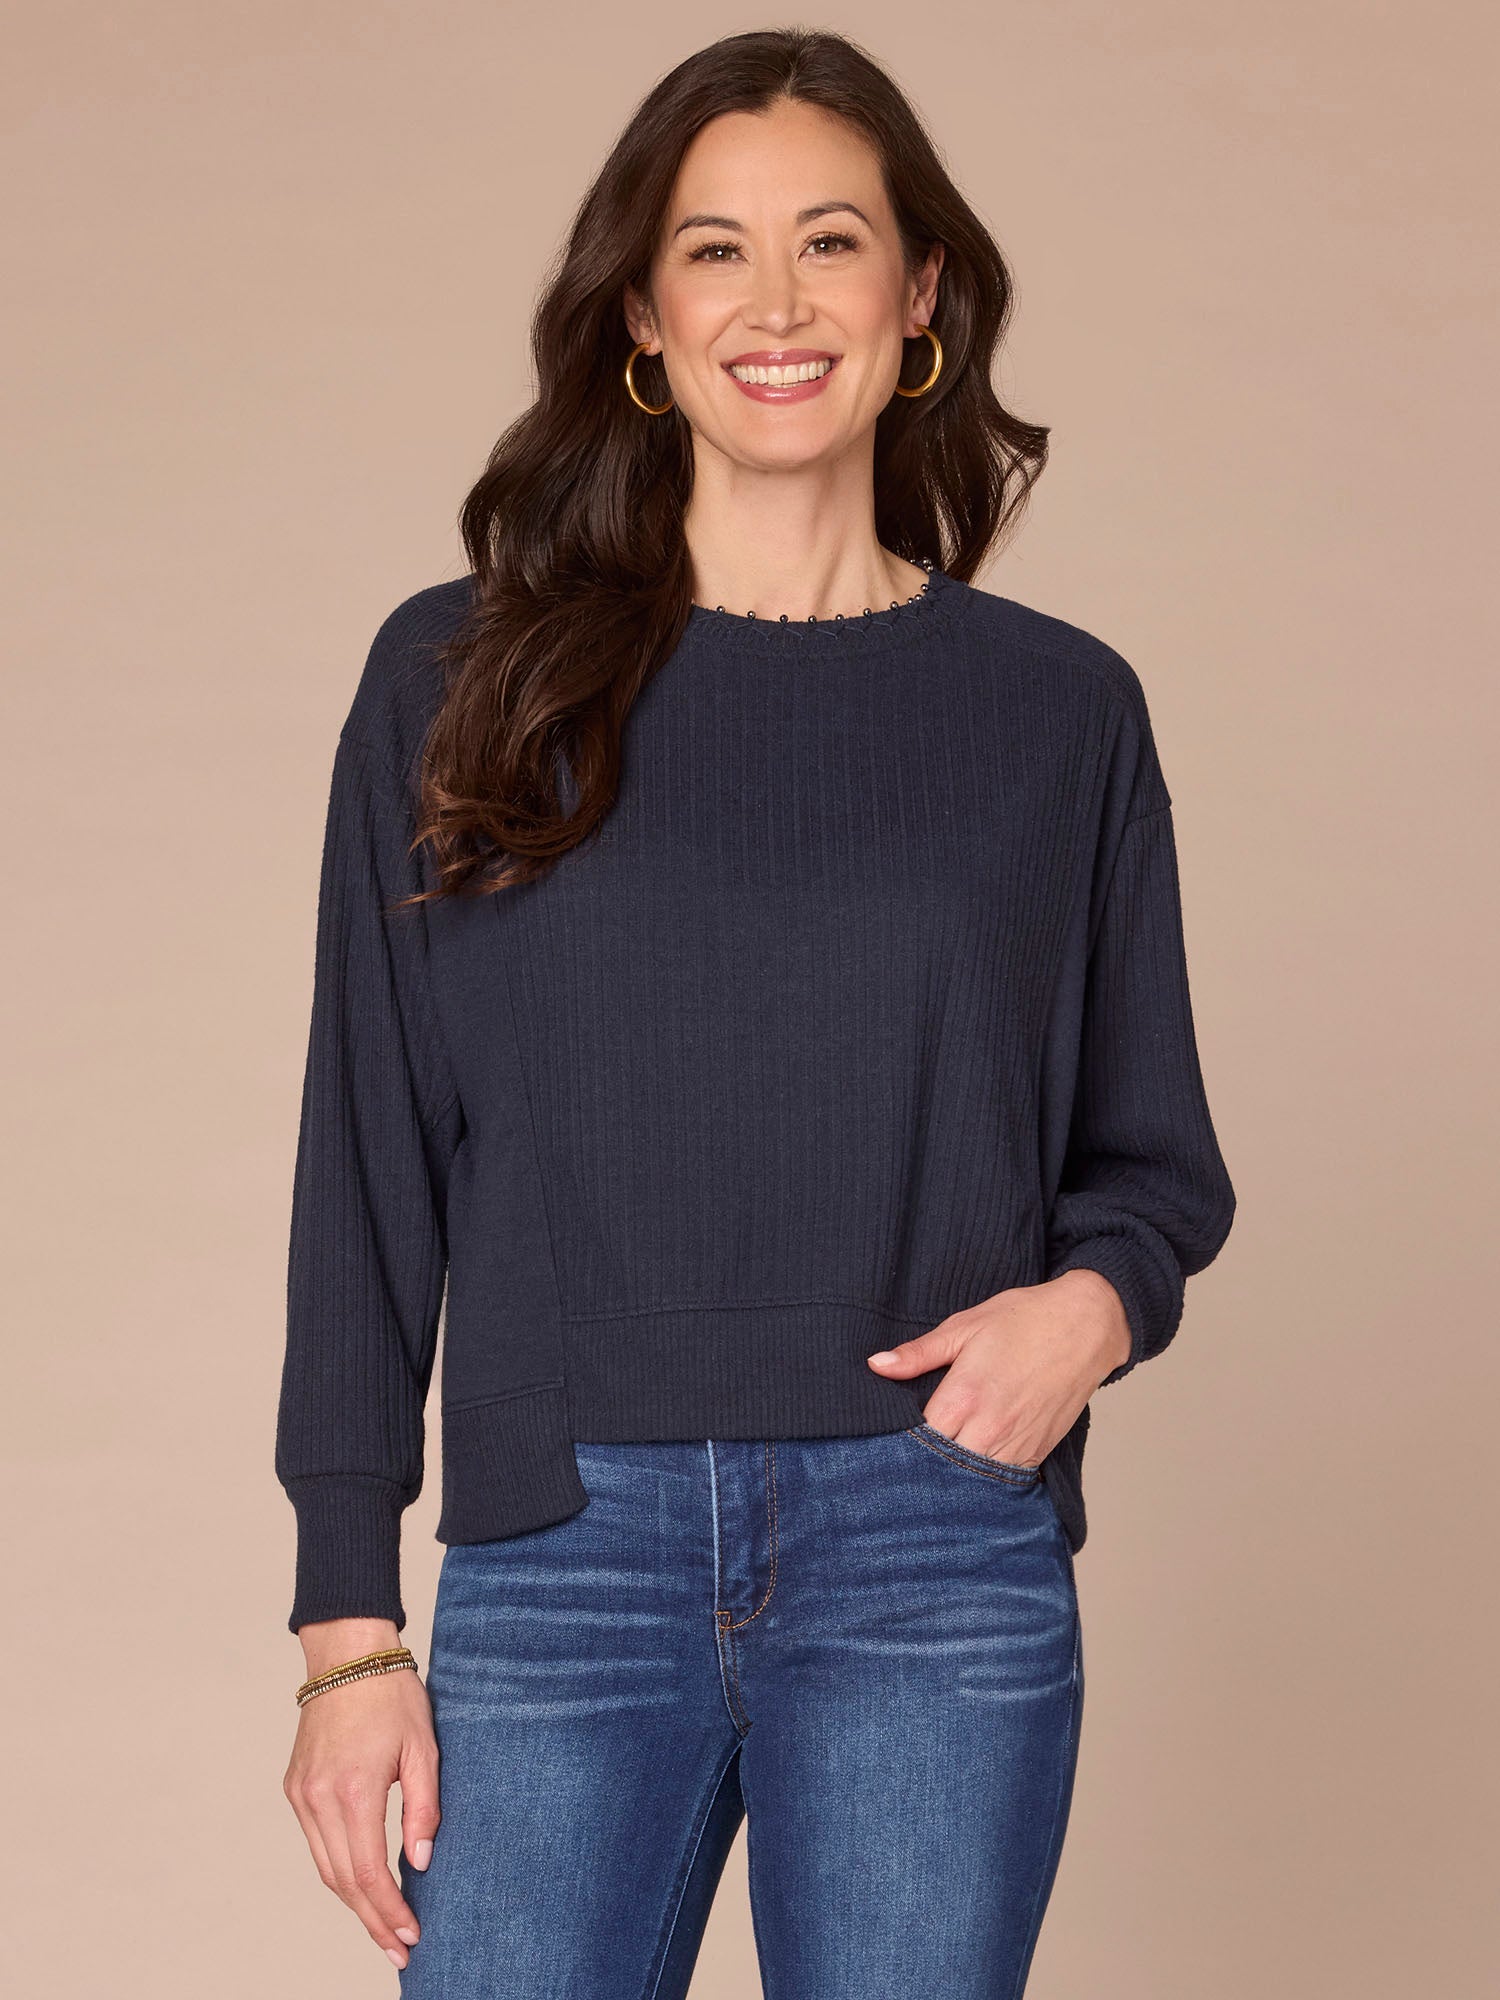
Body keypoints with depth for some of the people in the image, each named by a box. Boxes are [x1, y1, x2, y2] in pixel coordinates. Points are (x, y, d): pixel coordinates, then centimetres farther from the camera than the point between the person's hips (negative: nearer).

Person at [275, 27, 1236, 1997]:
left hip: (937, 1562, 1)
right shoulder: (460, 681, 5)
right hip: (562, 1556, 0)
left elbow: (1156, 1154, 14)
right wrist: (348, 1625, -1)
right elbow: (369, 1170, 4)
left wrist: (1096, 1299, -10)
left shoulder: (1058, 708, 6)